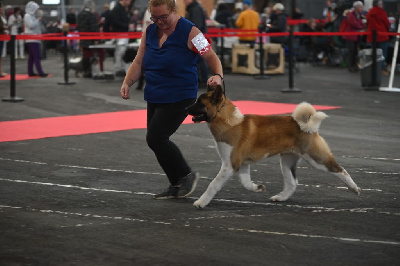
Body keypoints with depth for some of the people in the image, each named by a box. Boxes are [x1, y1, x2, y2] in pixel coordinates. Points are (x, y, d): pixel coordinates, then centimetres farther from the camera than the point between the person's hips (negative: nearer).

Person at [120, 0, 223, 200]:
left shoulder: (189, 31, -12)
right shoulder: (150, 32, 6)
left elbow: (211, 56, -12)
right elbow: (138, 63, 9)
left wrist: (218, 76, -32)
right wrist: (127, 83, -7)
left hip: (179, 98, -8)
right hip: (154, 98, 8)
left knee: (155, 138, -15)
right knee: (157, 140, 10)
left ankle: (187, 176, 3)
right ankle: (176, 187, 24)